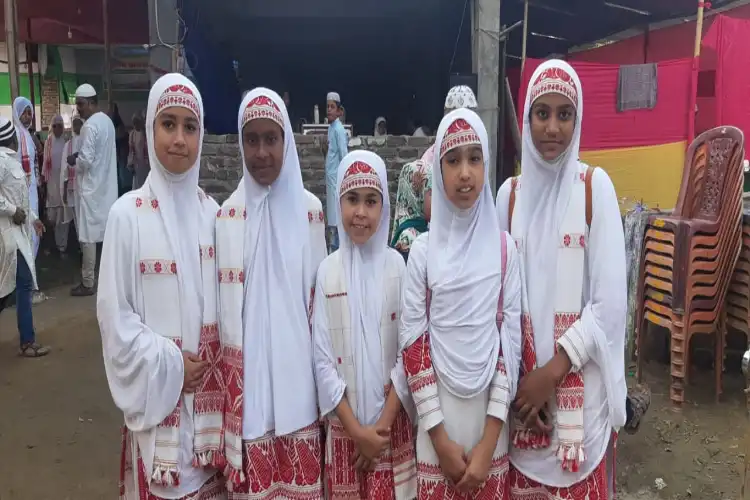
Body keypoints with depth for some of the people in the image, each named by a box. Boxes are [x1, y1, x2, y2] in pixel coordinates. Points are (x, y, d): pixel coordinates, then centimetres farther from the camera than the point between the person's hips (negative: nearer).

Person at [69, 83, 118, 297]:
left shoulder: (89, 126, -18)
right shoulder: (107, 121, 9)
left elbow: (86, 160, -23)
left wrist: (74, 161, -3)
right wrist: (80, 156, 10)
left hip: (91, 187, -9)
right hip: (107, 186, 9)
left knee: (88, 235, -2)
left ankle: (87, 283, 4)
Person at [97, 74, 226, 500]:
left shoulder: (211, 212, 1)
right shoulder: (128, 214, -10)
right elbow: (114, 314, -8)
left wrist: (212, 362, -1)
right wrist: (168, 365, -12)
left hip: (209, 391, 3)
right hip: (158, 393, -3)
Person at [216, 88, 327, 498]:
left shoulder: (308, 209, 1)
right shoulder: (228, 215, -1)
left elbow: (320, 295, 6)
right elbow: (223, 304, 1)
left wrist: (322, 375, 8)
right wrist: (226, 376, 0)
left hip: (297, 369, 1)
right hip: (246, 371, 0)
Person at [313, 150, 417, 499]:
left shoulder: (397, 266, -5)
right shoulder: (328, 270, -5)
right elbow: (322, 359, -5)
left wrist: (383, 423, -8)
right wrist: (356, 429, -9)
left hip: (393, 422, 0)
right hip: (344, 424, 0)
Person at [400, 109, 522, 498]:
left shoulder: (504, 247, -3)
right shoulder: (423, 251, -5)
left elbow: (511, 342, -4)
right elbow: (412, 344, -6)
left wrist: (489, 440, -8)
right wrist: (440, 438, -8)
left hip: (490, 422, 1)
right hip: (439, 425, -1)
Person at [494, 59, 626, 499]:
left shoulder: (595, 186, -6)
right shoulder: (510, 193, 3)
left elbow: (611, 300, -11)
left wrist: (554, 370, -13)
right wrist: (518, 377, -4)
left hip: (579, 385, -2)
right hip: (522, 383, 3)